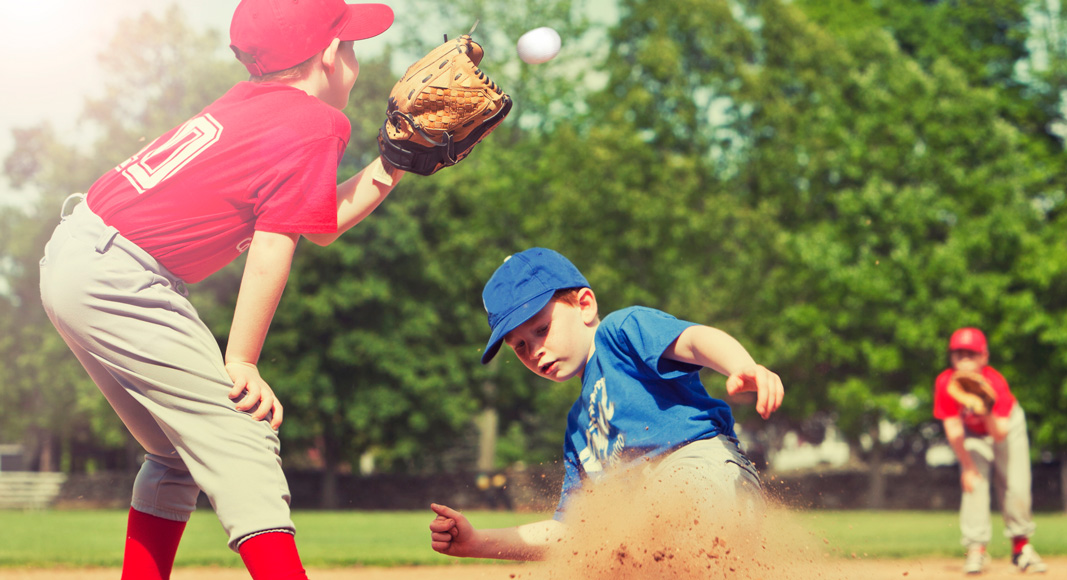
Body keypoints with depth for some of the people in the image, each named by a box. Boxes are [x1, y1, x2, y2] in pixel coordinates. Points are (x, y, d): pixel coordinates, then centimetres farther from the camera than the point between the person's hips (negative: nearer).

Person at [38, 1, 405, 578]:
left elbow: (321, 222, 21)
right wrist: (242, 364, -9)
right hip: (116, 280, -9)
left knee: (178, 452, 20)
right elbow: (272, 252, -12)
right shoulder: (316, 125, -8)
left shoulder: (251, 100, 15)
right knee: (241, 444, -11)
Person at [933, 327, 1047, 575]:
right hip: (972, 432, 1)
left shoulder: (995, 382, -32)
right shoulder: (945, 383, -28)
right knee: (973, 482, -17)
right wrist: (967, 466, -18)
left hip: (1005, 424, -1)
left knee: (1017, 487, -8)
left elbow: (1000, 433, -35)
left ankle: (1021, 547, 8)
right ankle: (976, 549, -13)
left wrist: (988, 415, -54)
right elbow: (953, 430, -20)